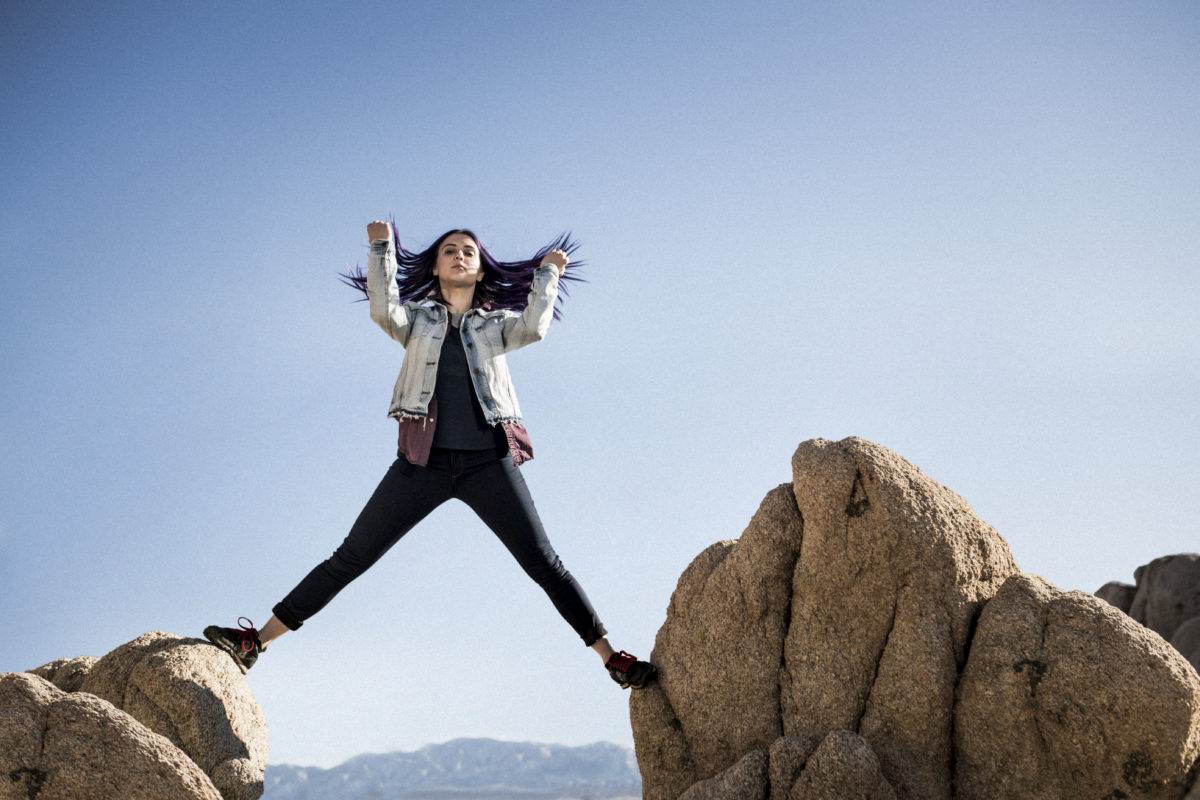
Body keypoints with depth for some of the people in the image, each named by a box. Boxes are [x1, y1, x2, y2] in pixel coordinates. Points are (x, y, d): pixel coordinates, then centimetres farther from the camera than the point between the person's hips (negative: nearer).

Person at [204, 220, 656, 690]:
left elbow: (533, 327, -6)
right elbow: (384, 311, -7)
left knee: (544, 564, -2)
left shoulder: (496, 323, 15)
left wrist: (547, 273, 3)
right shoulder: (417, 318, 15)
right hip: (424, 461, 0)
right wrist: (381, 248, -3)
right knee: (350, 559, -2)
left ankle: (612, 658, 1)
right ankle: (255, 642, 1)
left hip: (488, 461, 0)